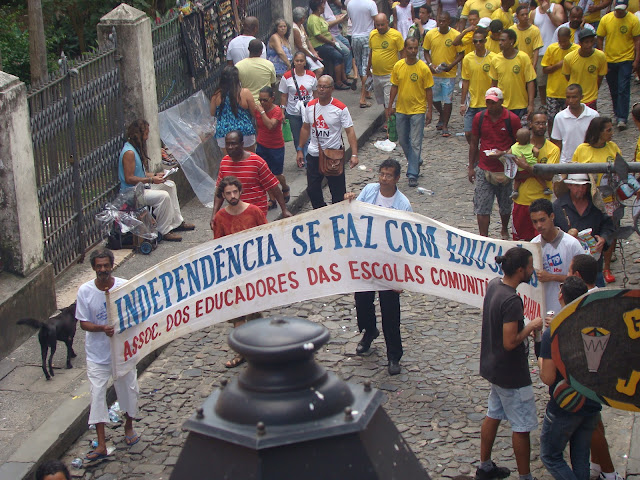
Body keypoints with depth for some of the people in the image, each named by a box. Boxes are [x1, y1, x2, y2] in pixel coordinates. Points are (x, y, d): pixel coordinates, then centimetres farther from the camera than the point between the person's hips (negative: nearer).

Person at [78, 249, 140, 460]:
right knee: (97, 395, -2)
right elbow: (83, 323, -8)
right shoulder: (85, 291, -11)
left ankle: (129, 427, 41)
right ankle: (101, 445, 5)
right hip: (97, 353, -1)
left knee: (128, 389, 14)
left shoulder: (124, 286, -11)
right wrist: (102, 328, -27)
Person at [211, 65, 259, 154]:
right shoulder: (245, 93, -13)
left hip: (223, 135, 2)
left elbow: (212, 113, 7)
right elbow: (254, 111, -5)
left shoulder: (217, 95, -6)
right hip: (245, 133, -2)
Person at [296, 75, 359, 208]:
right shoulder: (310, 106, 3)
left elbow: (350, 131, -11)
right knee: (312, 189, 8)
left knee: (338, 190, 2)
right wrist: (299, 150, 12)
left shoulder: (340, 108, -10)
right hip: (313, 154, 4)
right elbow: (305, 129, 14)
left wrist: (354, 154, -20)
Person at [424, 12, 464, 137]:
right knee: (434, 98, 14)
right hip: (434, 73, 3)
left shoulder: (455, 35, -11)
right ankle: (442, 116, 43)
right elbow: (426, 51, 6)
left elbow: (461, 54, -4)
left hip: (449, 74, -3)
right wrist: (430, 64, -11)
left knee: (447, 100, 1)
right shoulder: (430, 34, -5)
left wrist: (451, 65, -18)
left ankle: (445, 126, 12)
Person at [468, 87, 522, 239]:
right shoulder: (479, 118, 0)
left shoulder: (512, 119, -7)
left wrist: (503, 153, -18)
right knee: (482, 207, -6)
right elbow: (474, 143, 9)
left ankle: (504, 230, 40)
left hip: (505, 168, -1)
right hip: (484, 169, 1)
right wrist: (471, 167, 8)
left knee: (505, 205, 15)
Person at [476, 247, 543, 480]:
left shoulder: (493, 284, -1)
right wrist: (532, 326, -16)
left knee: (493, 415, 22)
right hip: (512, 373, -10)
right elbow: (510, 342, -29)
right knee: (521, 427, 4)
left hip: (494, 367, 10)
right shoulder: (511, 301, -29)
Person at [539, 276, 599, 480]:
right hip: (592, 405, 6)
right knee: (581, 458, 17)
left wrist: (541, 362, 0)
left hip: (564, 408, -6)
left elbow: (548, 378, -20)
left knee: (550, 456, 10)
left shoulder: (553, 334, -21)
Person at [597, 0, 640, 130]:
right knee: (613, 90, 13)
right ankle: (618, 114, 30)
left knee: (623, 90, -9)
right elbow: (600, 40, 3)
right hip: (609, 60, 3)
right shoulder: (605, 19, -4)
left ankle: (622, 118, -7)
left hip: (626, 60, -3)